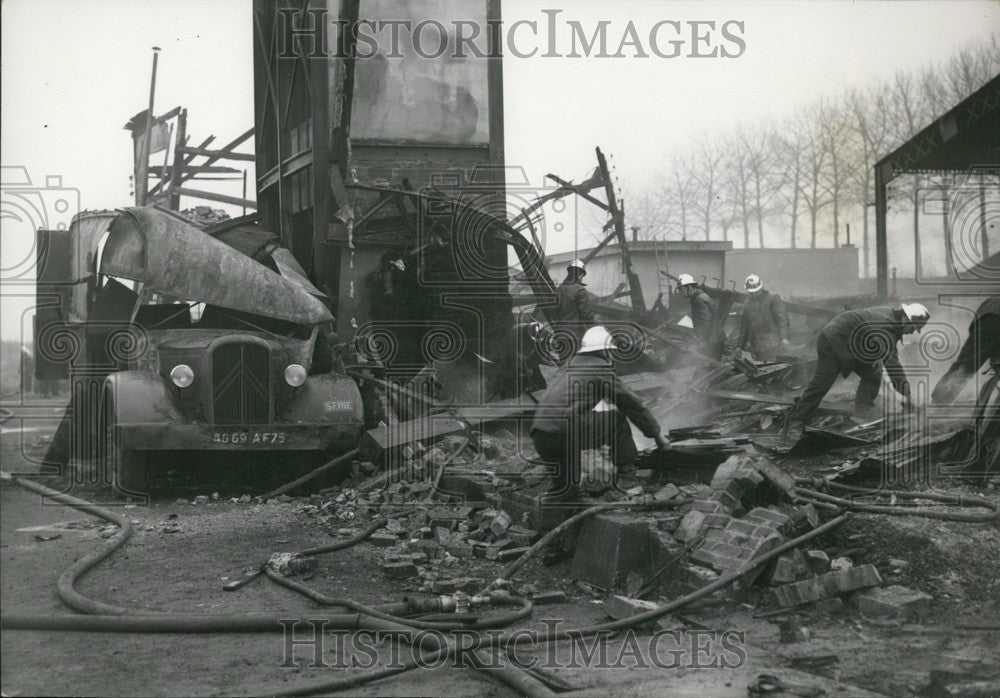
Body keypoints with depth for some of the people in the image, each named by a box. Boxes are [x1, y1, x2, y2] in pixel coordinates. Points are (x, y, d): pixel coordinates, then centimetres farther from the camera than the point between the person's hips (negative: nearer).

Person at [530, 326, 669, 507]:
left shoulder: (569, 365, 26)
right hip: (562, 436, -7)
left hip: (538, 440, 7)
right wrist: (658, 435, 19)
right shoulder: (601, 369, 4)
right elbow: (632, 403, 8)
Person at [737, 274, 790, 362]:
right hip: (754, 343, 6)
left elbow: (782, 318, -8)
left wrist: (784, 337, -20)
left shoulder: (773, 298, 0)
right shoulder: (748, 304, 17)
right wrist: (740, 346, 23)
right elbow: (744, 326, 24)